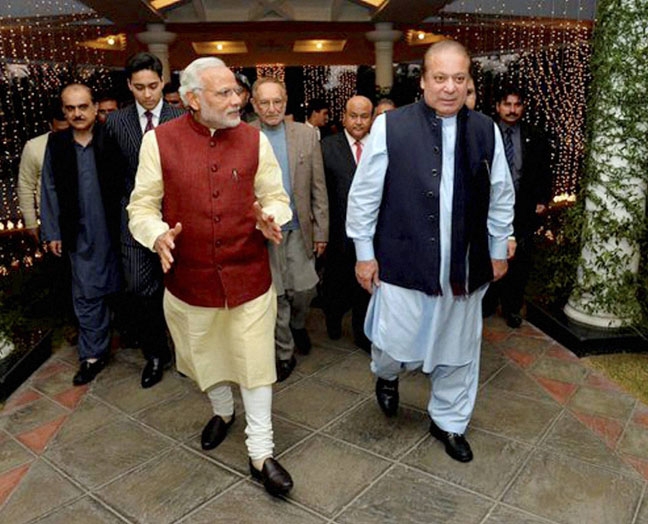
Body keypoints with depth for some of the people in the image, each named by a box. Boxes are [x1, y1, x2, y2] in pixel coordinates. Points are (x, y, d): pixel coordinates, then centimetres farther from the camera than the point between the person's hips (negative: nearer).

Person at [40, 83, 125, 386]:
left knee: (120, 289, 12)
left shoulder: (110, 141, -5)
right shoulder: (56, 143, 3)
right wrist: (52, 232, 5)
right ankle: (93, 355, 18)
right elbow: (50, 190, 7)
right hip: (81, 235, 2)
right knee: (87, 294, 7)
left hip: (115, 230, -2)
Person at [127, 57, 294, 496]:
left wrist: (270, 219, -19)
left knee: (255, 363, 6)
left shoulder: (255, 139, -2)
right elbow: (142, 206, -2)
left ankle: (261, 453, 23)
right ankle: (223, 412, 52)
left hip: (249, 276, 0)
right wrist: (159, 236, -22)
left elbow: (276, 197, 3)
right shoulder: (159, 141, -6)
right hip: (190, 279, 1)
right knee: (206, 358, 21)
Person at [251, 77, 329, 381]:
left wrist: (321, 230, 1)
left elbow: (318, 188, 3)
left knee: (304, 290, 8)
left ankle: (298, 325, 43)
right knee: (274, 297, 7)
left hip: (298, 229, 2)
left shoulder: (306, 135, 2)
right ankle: (284, 354, 28)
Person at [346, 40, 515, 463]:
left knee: (458, 351, 16)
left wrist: (498, 251, 13)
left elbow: (502, 197, 11)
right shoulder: (390, 126, -8)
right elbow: (364, 194, -4)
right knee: (399, 346, 3)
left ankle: (449, 422, 41)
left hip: (465, 266, 4)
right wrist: (364, 252, -3)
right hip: (404, 262, -3)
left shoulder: (487, 131, 3)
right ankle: (387, 375, 42)